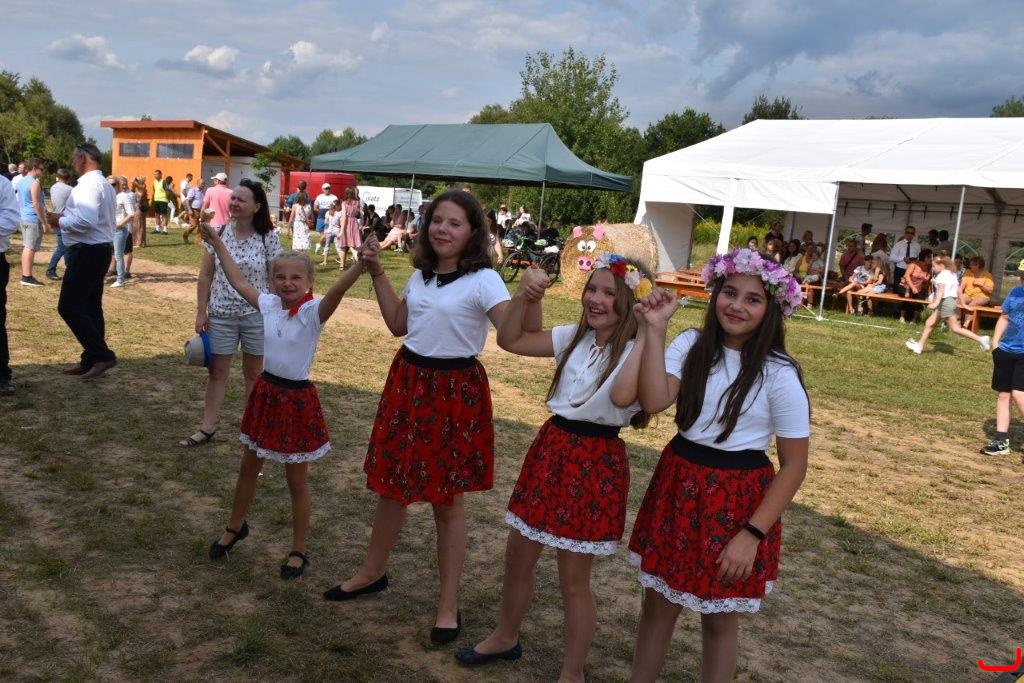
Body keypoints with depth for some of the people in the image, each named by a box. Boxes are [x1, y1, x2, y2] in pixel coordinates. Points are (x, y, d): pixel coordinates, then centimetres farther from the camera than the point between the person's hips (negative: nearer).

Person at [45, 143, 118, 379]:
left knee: (68, 307, -7)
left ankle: (102, 355, -7)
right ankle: (91, 361, 18)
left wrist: (60, 221, -12)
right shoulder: (103, 183, 17)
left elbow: (85, 221, -28)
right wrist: (65, 217, 12)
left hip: (87, 253, -10)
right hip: (99, 250, 10)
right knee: (90, 308, 13)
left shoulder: (88, 184, -17)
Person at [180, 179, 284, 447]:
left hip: (257, 315, -2)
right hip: (221, 314, 2)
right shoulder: (217, 232, -2)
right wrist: (201, 311, 1)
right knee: (217, 372, 10)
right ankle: (207, 428, 21)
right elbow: (206, 275, 3)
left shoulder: (268, 238, -8)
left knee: (254, 373, 12)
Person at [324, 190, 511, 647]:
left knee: (447, 499, 5)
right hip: (407, 381, 7)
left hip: (454, 390, -6)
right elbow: (398, 324, 17)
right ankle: (373, 571, 41)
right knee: (392, 482, 19)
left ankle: (449, 604, 22)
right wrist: (376, 272, 13)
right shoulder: (421, 274, 7)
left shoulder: (482, 280, -16)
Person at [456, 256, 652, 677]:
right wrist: (525, 296, -7)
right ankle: (505, 638, 44)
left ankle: (572, 673, 27)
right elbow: (510, 340, 7)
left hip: (595, 463, -7)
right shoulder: (575, 337, 5)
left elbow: (622, 396, -38)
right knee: (518, 555, 19)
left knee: (573, 578, 6)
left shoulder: (635, 351, -15)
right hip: (551, 449, 7)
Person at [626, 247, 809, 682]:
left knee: (720, 616, 15)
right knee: (658, 601, 17)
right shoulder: (690, 345, -4)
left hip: (737, 498, -3)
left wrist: (752, 534, -15)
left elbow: (794, 466, -9)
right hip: (677, 486, 3)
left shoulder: (780, 376, -12)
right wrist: (654, 330, -22)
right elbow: (654, 401, -20)